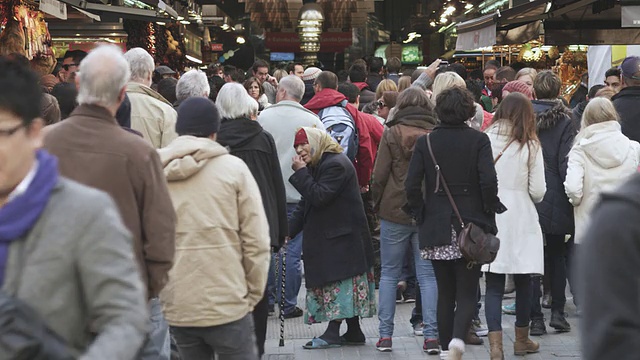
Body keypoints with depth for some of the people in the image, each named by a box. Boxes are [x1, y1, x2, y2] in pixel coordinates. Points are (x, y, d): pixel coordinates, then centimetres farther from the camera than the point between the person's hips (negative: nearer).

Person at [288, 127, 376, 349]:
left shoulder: (336, 165, -15)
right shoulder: (318, 166, 17)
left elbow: (318, 197, -24)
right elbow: (304, 205, 15)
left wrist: (301, 172, -17)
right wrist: (289, 231, 6)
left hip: (342, 237, -10)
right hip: (327, 237, 10)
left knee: (340, 282, -7)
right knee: (346, 285, 11)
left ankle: (333, 333, -6)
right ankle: (353, 332, 16)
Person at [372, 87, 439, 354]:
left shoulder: (392, 134, -5)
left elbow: (380, 175, -6)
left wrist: (377, 205, 8)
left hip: (395, 212, -1)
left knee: (389, 274, 9)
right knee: (428, 275, 5)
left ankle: (385, 335, 8)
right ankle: (431, 335, 1)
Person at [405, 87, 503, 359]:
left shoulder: (425, 142, 0)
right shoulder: (478, 140, -5)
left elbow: (412, 185, -5)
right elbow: (489, 181, -13)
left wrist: (420, 215, 6)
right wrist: (489, 212, 0)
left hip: (436, 228, 2)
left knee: (445, 293, 14)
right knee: (467, 293, 3)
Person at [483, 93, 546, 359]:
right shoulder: (530, 146, -6)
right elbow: (538, 191, -5)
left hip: (488, 218, 1)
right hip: (520, 219, -1)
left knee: (493, 283, 3)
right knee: (523, 281, 14)